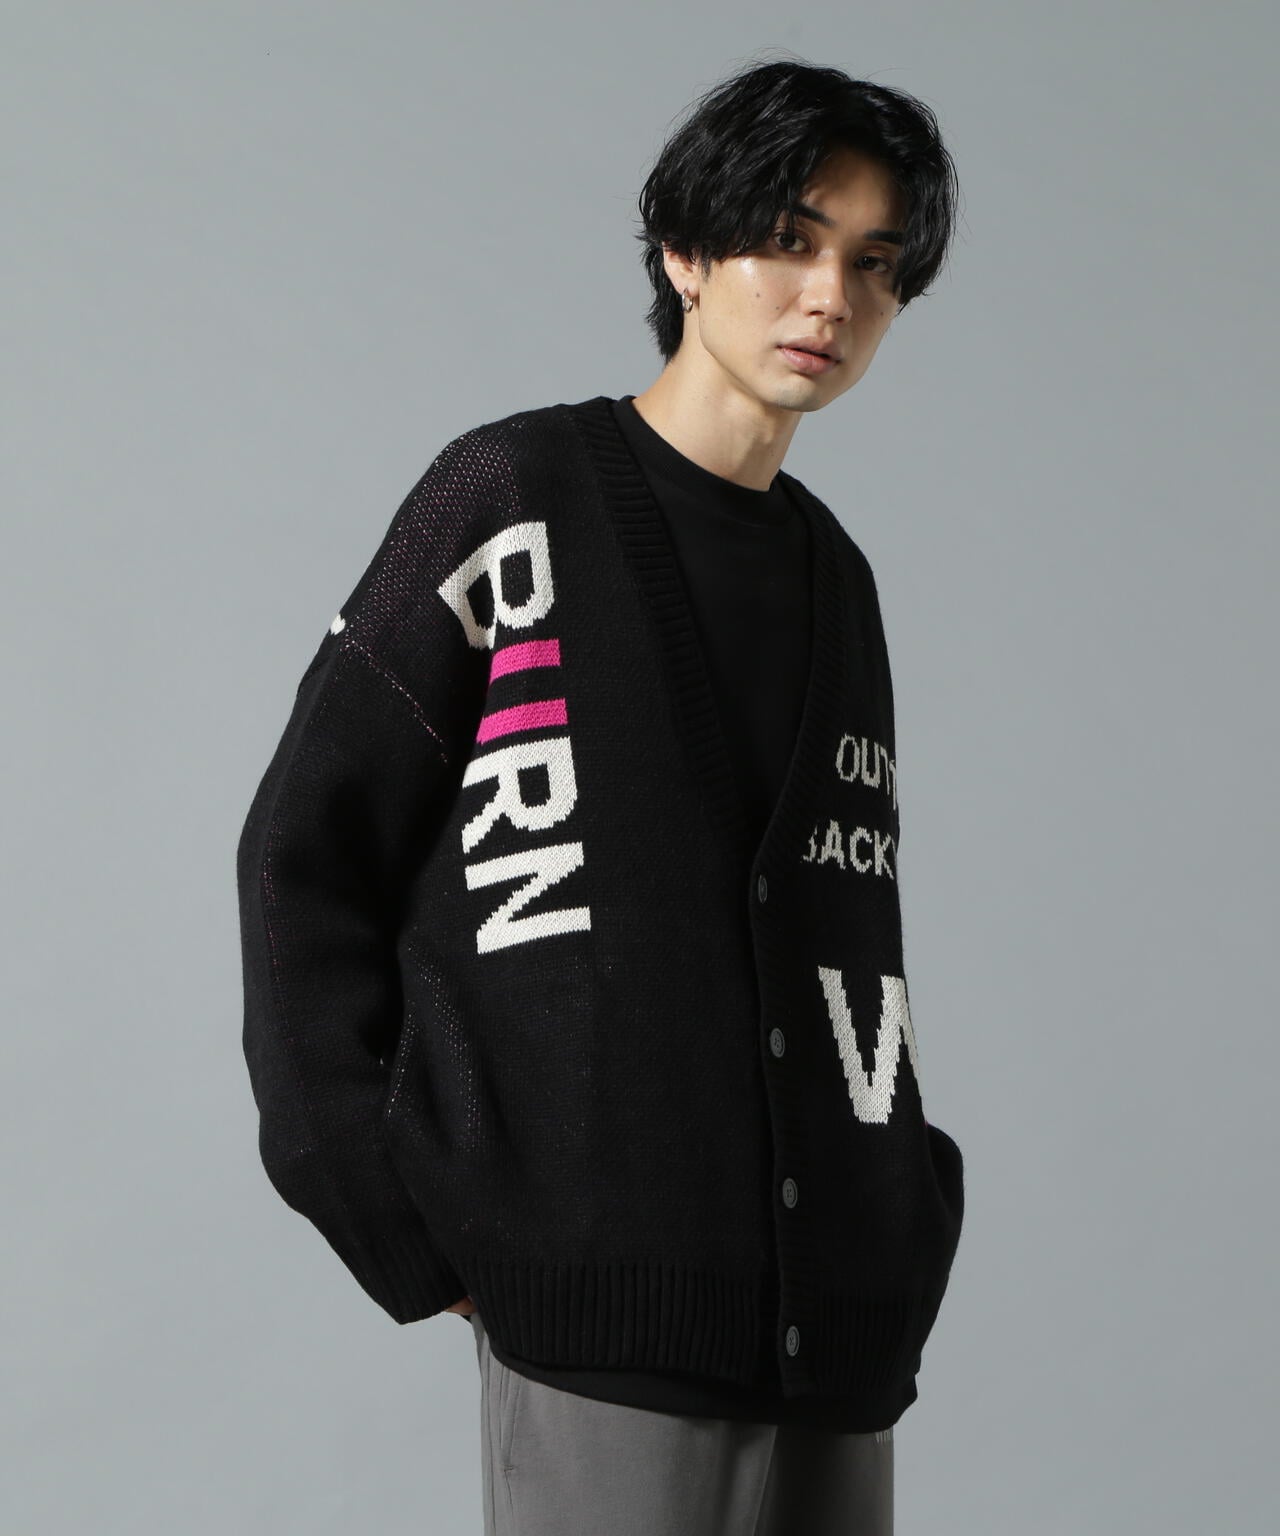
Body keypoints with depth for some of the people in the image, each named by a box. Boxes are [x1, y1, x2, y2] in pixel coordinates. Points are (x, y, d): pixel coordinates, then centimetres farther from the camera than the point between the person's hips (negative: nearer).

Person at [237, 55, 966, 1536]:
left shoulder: (833, 575, 16)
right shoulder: (515, 496, -1)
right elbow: (306, 852, -3)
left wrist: (911, 1215, 7)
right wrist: (412, 1241, -7)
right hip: (608, 1297, -5)